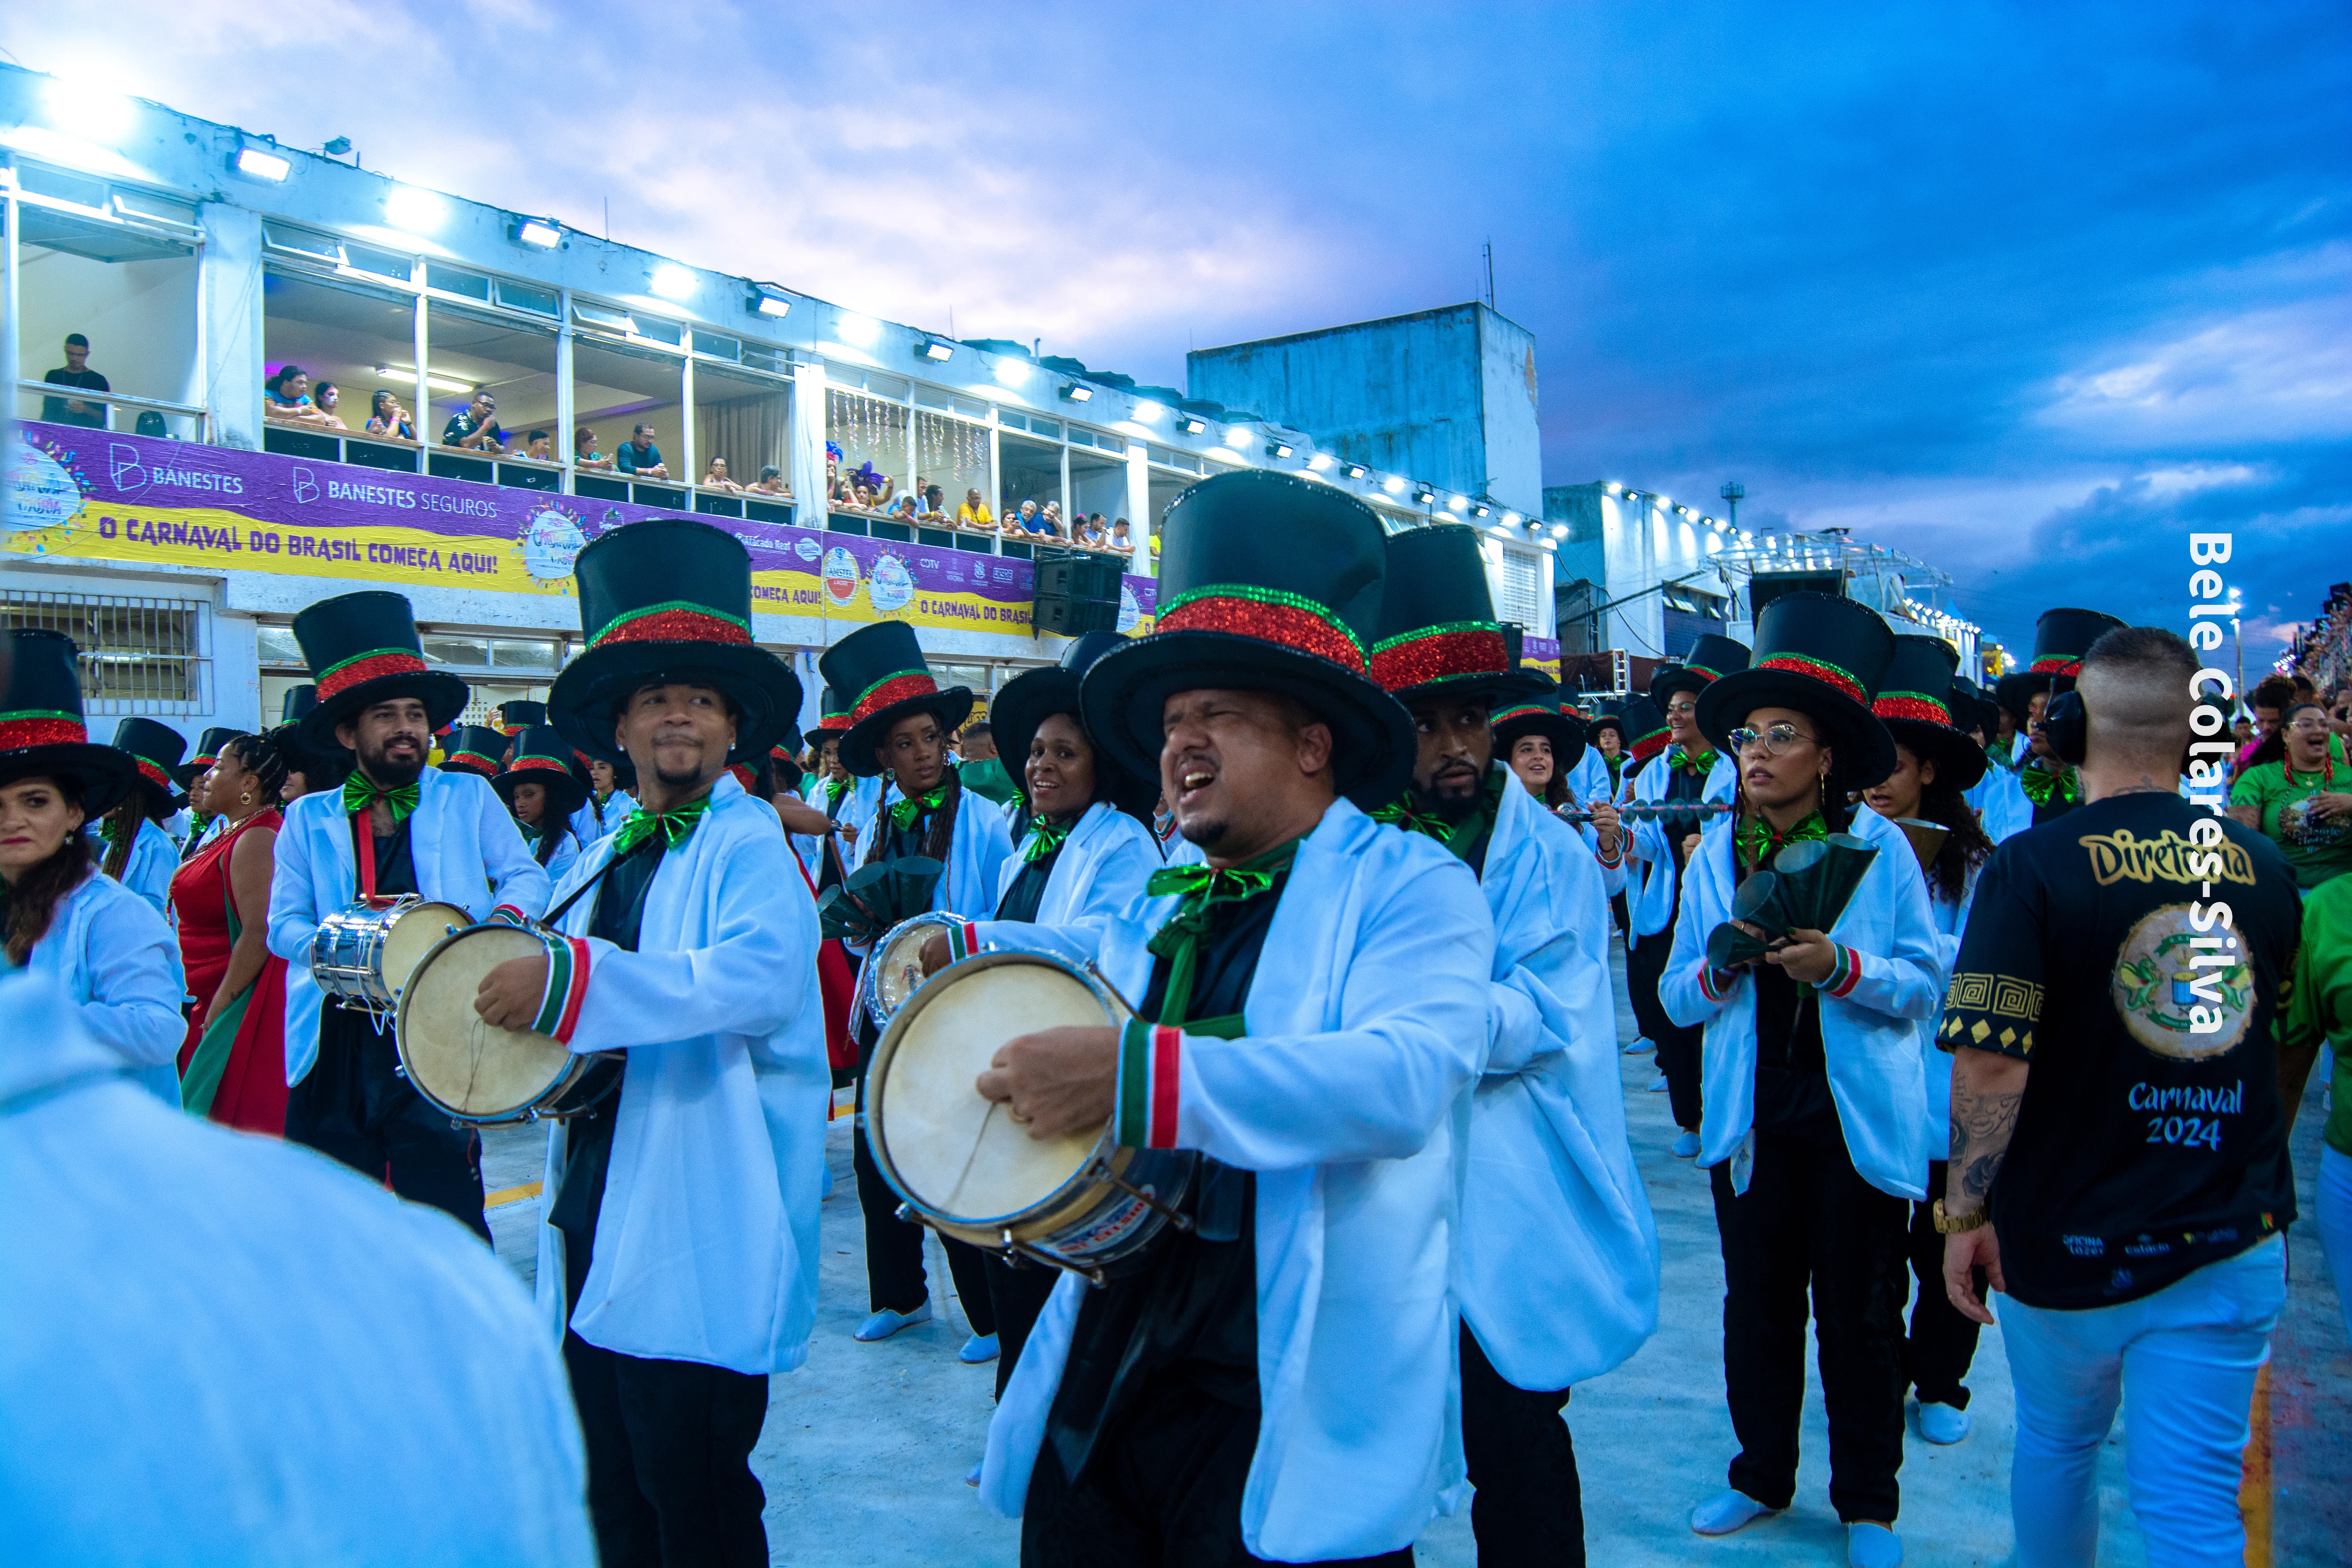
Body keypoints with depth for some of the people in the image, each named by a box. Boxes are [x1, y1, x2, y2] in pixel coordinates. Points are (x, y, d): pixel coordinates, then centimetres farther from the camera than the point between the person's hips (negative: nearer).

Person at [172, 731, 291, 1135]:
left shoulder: (256, 839, -18)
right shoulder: (233, 835, 14)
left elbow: (258, 935, -25)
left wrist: (217, 1011, -20)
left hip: (238, 1007, -10)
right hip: (210, 1001, 10)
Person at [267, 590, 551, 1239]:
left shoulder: (468, 798, 9)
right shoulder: (308, 819, 12)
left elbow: (528, 877, 7)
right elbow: (282, 923, 8)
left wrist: (503, 916, -14)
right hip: (334, 1042, 2)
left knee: (446, 1216, -7)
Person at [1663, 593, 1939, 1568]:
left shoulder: (1880, 848, -5)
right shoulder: (1715, 855, 3)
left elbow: (1927, 985, -6)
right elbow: (1675, 999, 4)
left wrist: (1841, 966, -23)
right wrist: (1720, 965, -17)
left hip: (1858, 1119, -3)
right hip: (1752, 1116, 3)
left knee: (1858, 1314, 8)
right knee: (1757, 1303, 12)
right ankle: (1763, 1475, 32)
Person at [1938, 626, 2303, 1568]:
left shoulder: (2034, 868, -15)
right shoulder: (2263, 867, 0)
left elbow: (1991, 1069, -20)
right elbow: (2289, 1055, 14)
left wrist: (1965, 1214, -8)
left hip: (2071, 1243, -3)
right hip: (2235, 1243, 3)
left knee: (2055, 1448, 21)